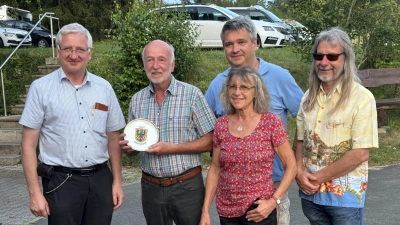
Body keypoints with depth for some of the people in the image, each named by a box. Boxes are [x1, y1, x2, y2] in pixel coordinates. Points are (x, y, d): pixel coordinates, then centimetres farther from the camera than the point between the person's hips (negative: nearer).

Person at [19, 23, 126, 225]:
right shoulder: (41, 88, -4)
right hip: (61, 181, -3)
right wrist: (35, 193, -9)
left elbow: (113, 138, 10)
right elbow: (28, 144, -4)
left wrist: (117, 181, 6)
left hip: (100, 179, 3)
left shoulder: (104, 88, 5)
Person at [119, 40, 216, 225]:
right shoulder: (137, 100, 5)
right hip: (151, 188, 3)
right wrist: (128, 147, -10)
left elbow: (210, 141, -9)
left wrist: (171, 148, -18)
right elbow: (131, 147, 13)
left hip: (187, 186, -3)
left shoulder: (192, 94, -7)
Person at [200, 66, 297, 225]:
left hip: (259, 210, -3)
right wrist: (205, 210, 1)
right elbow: (215, 170, 5)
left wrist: (274, 201, -15)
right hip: (226, 211, 3)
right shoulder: (221, 125, -1)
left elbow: (291, 165, -5)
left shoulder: (271, 122, -10)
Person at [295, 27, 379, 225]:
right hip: (310, 192, 5)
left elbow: (360, 154, -17)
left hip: (344, 195, -5)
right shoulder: (309, 96, 5)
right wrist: (300, 172, -7)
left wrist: (319, 177, -13)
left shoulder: (361, 97, -12)